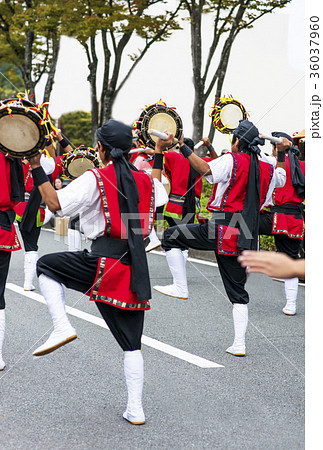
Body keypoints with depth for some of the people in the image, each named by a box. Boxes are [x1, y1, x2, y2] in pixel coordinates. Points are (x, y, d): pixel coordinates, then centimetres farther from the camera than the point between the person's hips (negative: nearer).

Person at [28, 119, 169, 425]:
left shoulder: (94, 179, -5)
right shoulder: (144, 180, 12)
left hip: (105, 262, -5)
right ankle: (135, 410, 12)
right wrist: (159, 155, 44)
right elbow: (158, 192, 36)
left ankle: (62, 327, 2)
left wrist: (36, 167, -2)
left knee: (46, 265, 19)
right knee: (132, 343, 12)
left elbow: (55, 203, -11)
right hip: (135, 268, 6)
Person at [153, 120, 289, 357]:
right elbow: (281, 178, 35)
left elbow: (205, 169, -22)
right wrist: (282, 153, 40)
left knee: (171, 237, 8)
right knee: (238, 290, 12)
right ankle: (240, 344, 8)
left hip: (222, 230, -6)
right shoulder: (266, 169, 12)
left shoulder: (231, 161, -6)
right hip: (245, 238, 6)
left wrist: (182, 146, -19)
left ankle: (180, 287, 6)